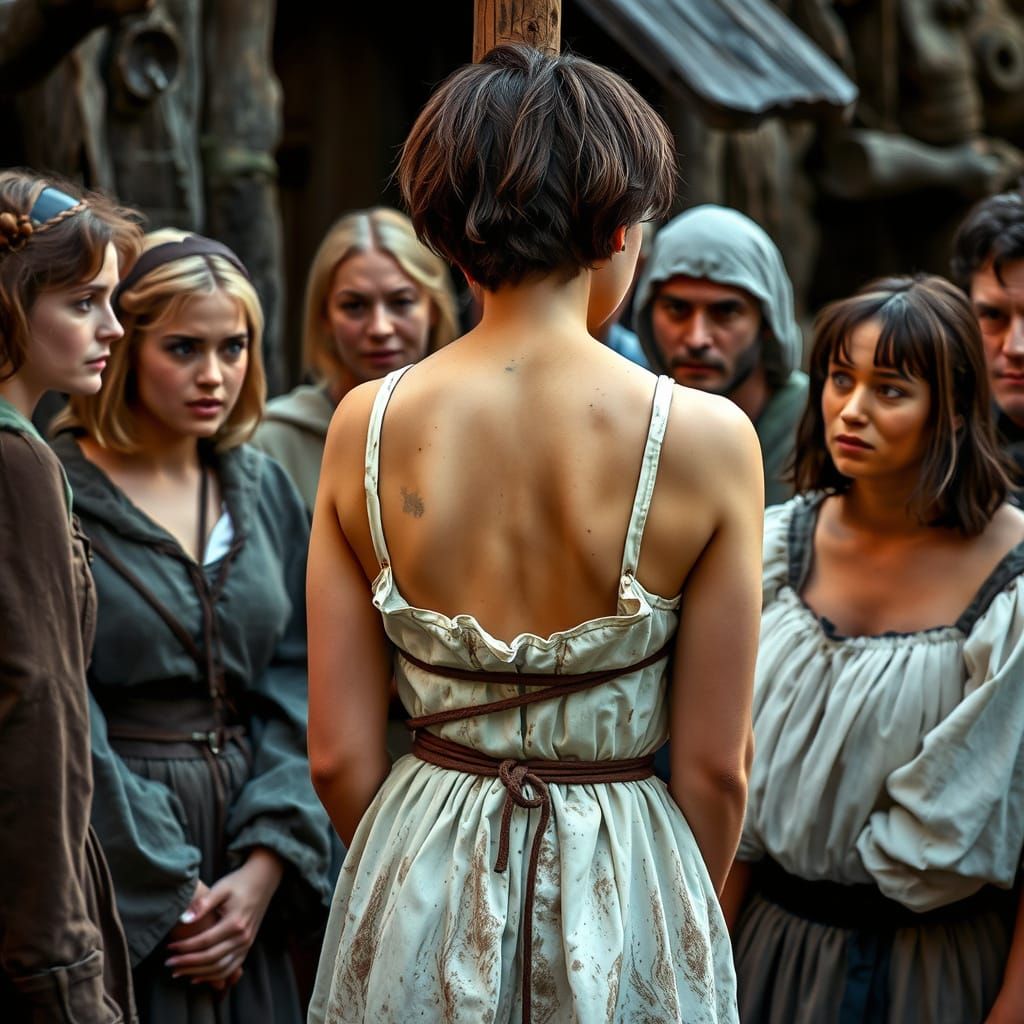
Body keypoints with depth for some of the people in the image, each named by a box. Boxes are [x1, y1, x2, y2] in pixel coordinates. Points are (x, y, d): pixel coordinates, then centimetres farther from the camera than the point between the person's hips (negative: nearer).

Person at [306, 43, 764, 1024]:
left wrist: (425, 881, 14)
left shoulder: (365, 425, -8)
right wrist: (682, 929, 9)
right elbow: (714, 768, -8)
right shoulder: (706, 437, -15)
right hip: (622, 897, -2)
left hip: (417, 891, 2)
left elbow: (339, 756, -4)